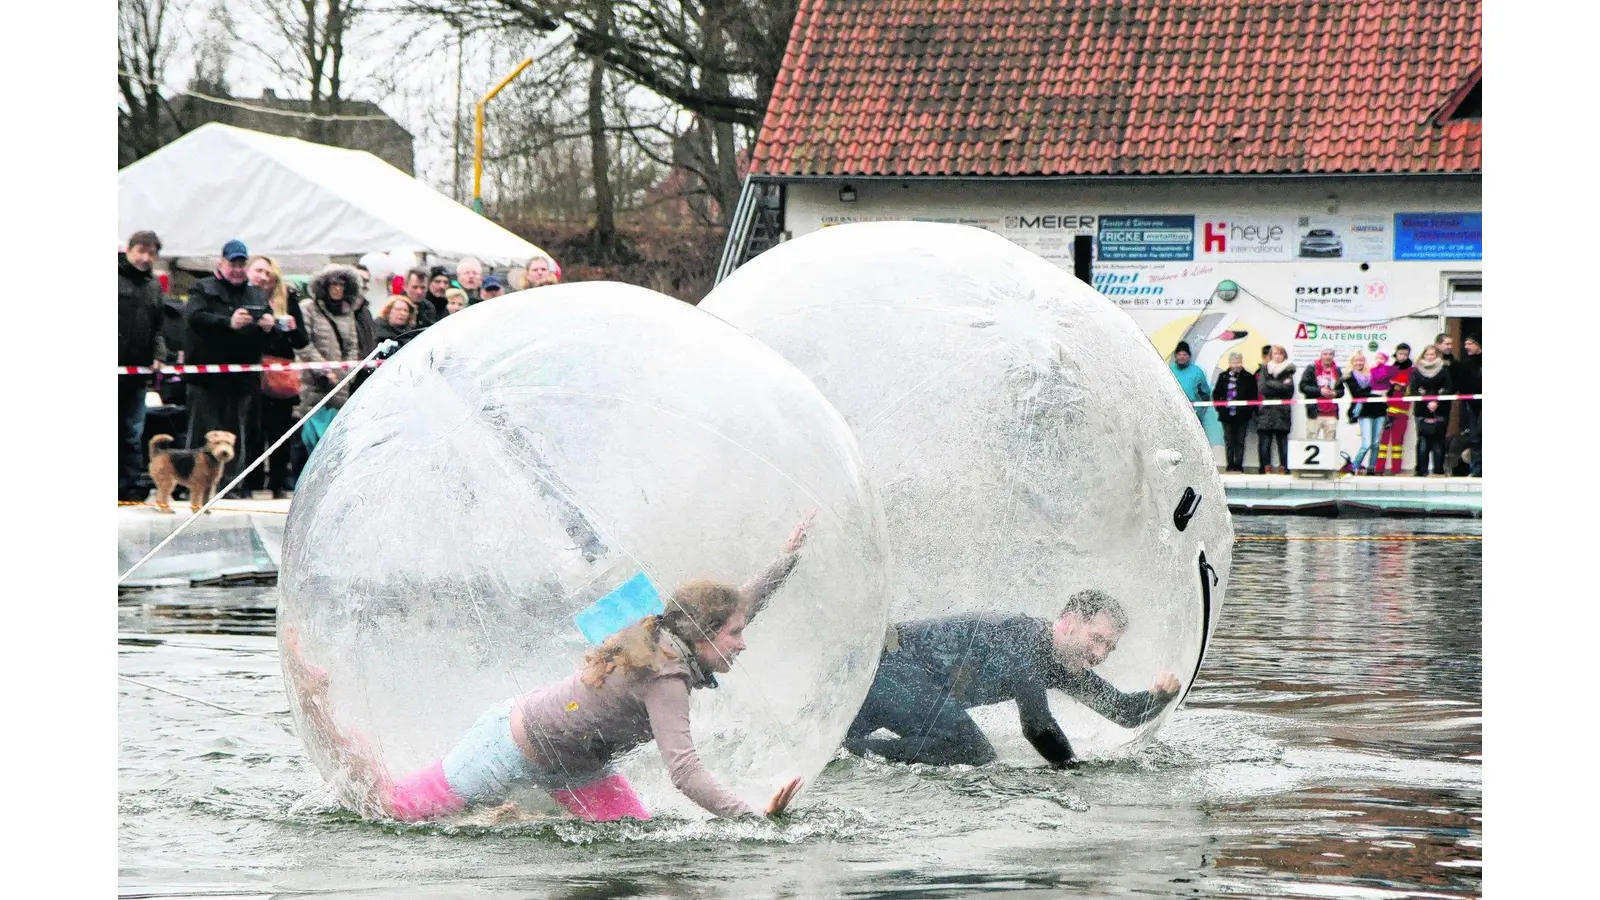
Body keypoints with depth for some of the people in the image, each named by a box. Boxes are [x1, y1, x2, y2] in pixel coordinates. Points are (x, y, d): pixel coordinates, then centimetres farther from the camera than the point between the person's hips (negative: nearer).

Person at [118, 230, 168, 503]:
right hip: (114, 366, -5)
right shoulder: (115, 276, -3)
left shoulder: (154, 285, 16)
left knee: (133, 433, 6)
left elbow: (158, 326, 20)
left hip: (137, 370, 5)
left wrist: (158, 356, 4)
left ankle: (130, 487, 9)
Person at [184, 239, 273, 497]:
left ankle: (231, 482, 9)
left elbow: (277, 331, 17)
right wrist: (228, 323, -30)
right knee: (202, 432, -4)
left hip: (242, 378, 5)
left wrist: (270, 326, -9)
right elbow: (195, 317, -15)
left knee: (237, 433, 5)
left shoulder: (258, 296, 19)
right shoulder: (203, 289, 4)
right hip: (206, 376, -5)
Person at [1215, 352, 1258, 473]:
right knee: (1229, 442, 6)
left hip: (1242, 416, -2)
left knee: (1240, 441, 1)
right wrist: (1219, 408, 0)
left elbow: (1254, 396, 0)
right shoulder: (1223, 377, 6)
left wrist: (1250, 410, -8)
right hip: (1227, 415, 2)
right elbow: (1217, 394, 10)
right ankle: (1230, 466, 11)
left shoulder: (1248, 377, 0)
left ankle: (1238, 465, 5)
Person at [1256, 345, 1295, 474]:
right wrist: (1281, 385, -6)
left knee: (1282, 440, -3)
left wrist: (1272, 385, -7)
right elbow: (1263, 388, -2)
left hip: (1282, 410, -1)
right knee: (1265, 440, -4)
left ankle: (1283, 468, -2)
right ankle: (1266, 469, -2)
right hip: (1266, 410, 1)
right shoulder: (1265, 370, 13)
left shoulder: (1288, 370, 10)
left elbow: (1290, 389, -4)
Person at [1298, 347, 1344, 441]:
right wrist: (1319, 391, -14)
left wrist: (1336, 393, -4)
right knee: (1311, 439, -4)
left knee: (1331, 442, 2)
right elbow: (1303, 387, -5)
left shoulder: (1337, 371, 13)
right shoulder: (1312, 369, 3)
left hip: (1331, 414, 3)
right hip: (1315, 413, -3)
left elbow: (1341, 390, 18)